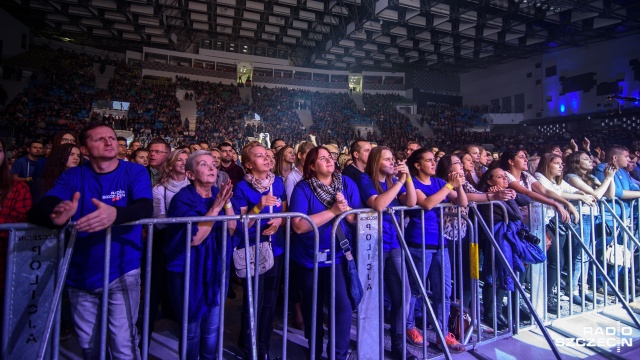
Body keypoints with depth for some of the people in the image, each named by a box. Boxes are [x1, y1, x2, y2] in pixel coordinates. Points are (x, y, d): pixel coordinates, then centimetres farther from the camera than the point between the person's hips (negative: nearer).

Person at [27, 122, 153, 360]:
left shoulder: (135, 172, -7)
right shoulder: (73, 176, 1)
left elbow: (146, 208, -22)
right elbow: (37, 211, -11)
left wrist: (115, 214, -43)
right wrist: (55, 215, -35)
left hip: (121, 273, -3)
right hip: (80, 276, 4)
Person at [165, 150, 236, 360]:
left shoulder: (218, 194, 1)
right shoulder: (182, 198, -15)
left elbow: (231, 230, -3)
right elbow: (194, 238, -24)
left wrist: (227, 202, -16)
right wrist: (216, 206, -26)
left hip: (215, 268, 5)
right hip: (188, 271, -5)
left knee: (212, 328, 18)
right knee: (191, 329, 10)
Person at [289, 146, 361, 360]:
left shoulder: (347, 183, -3)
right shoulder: (302, 188, -12)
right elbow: (298, 225, -24)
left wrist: (346, 209, -23)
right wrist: (333, 211, -26)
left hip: (338, 255, 1)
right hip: (308, 258, 0)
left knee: (343, 303, -11)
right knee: (313, 305, 16)